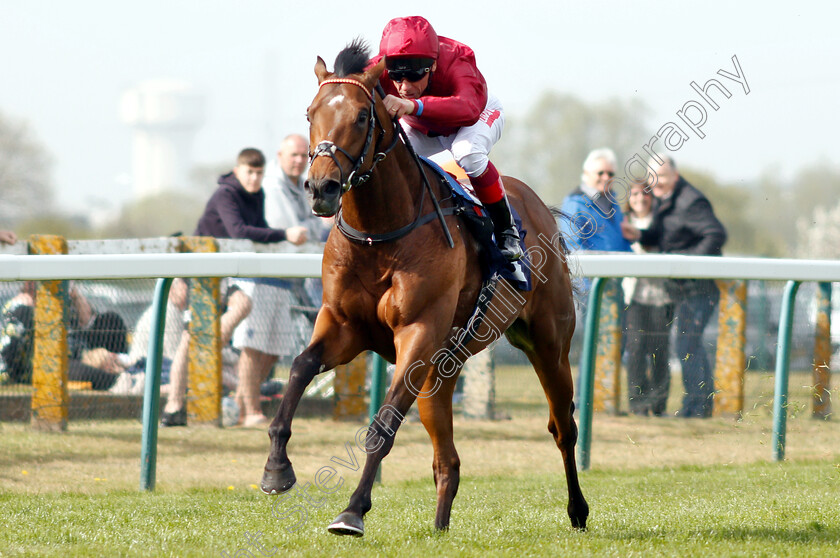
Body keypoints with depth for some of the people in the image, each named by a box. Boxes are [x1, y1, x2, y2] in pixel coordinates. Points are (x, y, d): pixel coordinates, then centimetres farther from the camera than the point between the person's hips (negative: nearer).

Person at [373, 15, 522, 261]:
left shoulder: (457, 67, -46)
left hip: (479, 115, -4)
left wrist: (414, 106, -82)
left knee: (468, 152, -37)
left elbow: (469, 108, -67)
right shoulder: (380, 70, -36)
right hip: (420, 127, 4)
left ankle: (506, 229, -16)